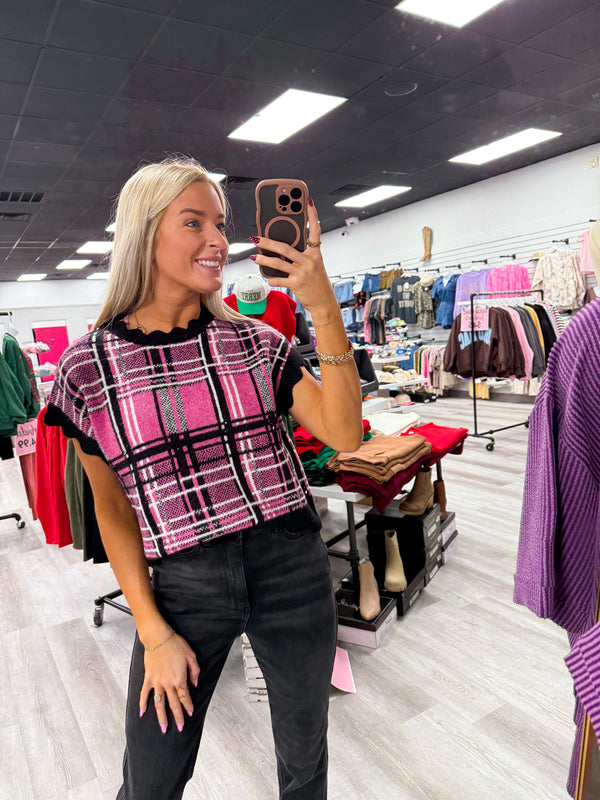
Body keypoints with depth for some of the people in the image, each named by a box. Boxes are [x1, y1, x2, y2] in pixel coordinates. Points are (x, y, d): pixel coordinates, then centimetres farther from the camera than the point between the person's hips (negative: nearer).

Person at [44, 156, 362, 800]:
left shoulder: (255, 341, -2)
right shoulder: (88, 366, -5)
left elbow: (345, 435, -12)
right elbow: (113, 508, 0)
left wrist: (324, 308, -20)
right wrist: (153, 631, -3)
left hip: (292, 569, 2)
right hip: (181, 585, -1)